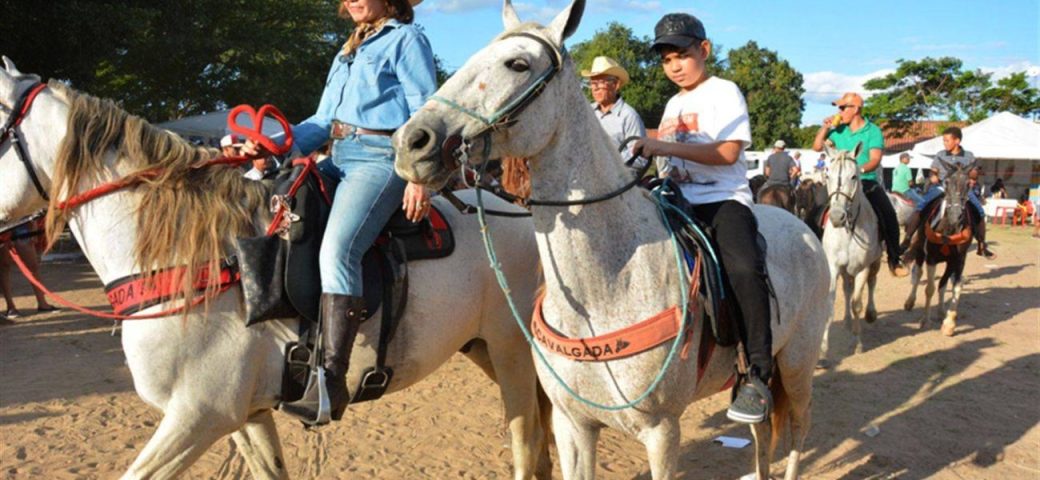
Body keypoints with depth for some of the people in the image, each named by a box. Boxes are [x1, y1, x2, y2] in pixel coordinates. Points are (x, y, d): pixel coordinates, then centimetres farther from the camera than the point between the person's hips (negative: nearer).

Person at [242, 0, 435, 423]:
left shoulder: (407, 38, 3)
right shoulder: (348, 51, 26)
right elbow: (323, 121, 23)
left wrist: (419, 177, -19)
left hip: (381, 158, -10)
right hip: (340, 159, 10)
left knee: (337, 250, -28)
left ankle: (332, 378, -31)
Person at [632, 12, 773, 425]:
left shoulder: (724, 92, 1)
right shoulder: (673, 104, 22)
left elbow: (727, 152, -13)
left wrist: (665, 147, -20)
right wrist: (650, 153, 3)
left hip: (723, 199, -7)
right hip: (679, 201, 7)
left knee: (744, 268, -33)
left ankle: (757, 375, -27)